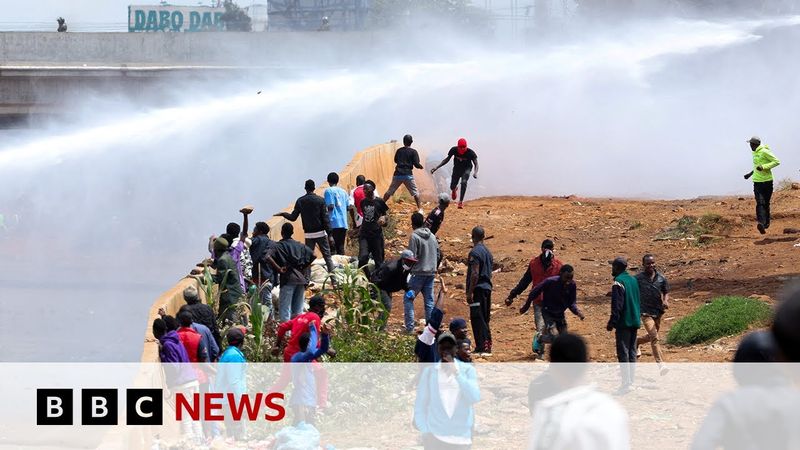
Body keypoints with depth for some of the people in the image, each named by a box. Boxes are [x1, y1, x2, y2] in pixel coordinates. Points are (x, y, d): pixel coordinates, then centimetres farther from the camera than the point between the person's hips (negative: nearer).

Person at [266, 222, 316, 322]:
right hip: (301, 278, 5)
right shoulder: (300, 246, 13)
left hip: (288, 278, -5)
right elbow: (313, 255, 9)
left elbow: (268, 257, -16)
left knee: (285, 310, -5)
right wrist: (304, 268, 12)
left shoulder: (279, 246, 0)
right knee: (298, 310, 10)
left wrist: (279, 269, -9)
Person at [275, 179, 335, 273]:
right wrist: (329, 235, -5)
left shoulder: (300, 201, 1)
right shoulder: (320, 200, -4)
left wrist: (282, 214, 24)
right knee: (327, 256, 0)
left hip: (308, 234, 2)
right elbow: (325, 218, -7)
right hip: (321, 233, -2)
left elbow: (293, 218, 4)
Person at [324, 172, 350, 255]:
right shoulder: (343, 192, 14)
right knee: (341, 247, 9)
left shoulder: (329, 191, -4)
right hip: (344, 223, 6)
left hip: (333, 223, -6)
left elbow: (331, 206, -14)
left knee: (332, 247, -6)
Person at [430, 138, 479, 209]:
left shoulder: (470, 152, -26)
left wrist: (475, 173, -45)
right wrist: (436, 167, -13)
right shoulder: (454, 150, -20)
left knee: (463, 182, -27)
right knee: (452, 186, 0)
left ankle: (461, 201, -19)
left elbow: (476, 164, -24)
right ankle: (454, 190, 42)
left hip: (466, 168, -2)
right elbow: (447, 160, -6)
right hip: (457, 168, 2)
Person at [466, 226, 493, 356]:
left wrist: (470, 292, -18)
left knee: (477, 319, -8)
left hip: (478, 288, -9)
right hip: (487, 287, 9)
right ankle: (486, 346, 18)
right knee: (484, 319, 14)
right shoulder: (488, 252, 14)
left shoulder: (475, 252, -13)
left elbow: (475, 273, -19)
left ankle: (483, 347, -13)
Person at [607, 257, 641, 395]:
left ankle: (626, 383, -11)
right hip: (635, 321, 8)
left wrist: (612, 322, -14)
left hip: (624, 323, -8)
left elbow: (617, 305, -18)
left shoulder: (619, 282, -15)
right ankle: (631, 381, 16)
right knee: (632, 352, 13)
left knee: (623, 353, -7)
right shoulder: (633, 280, 12)